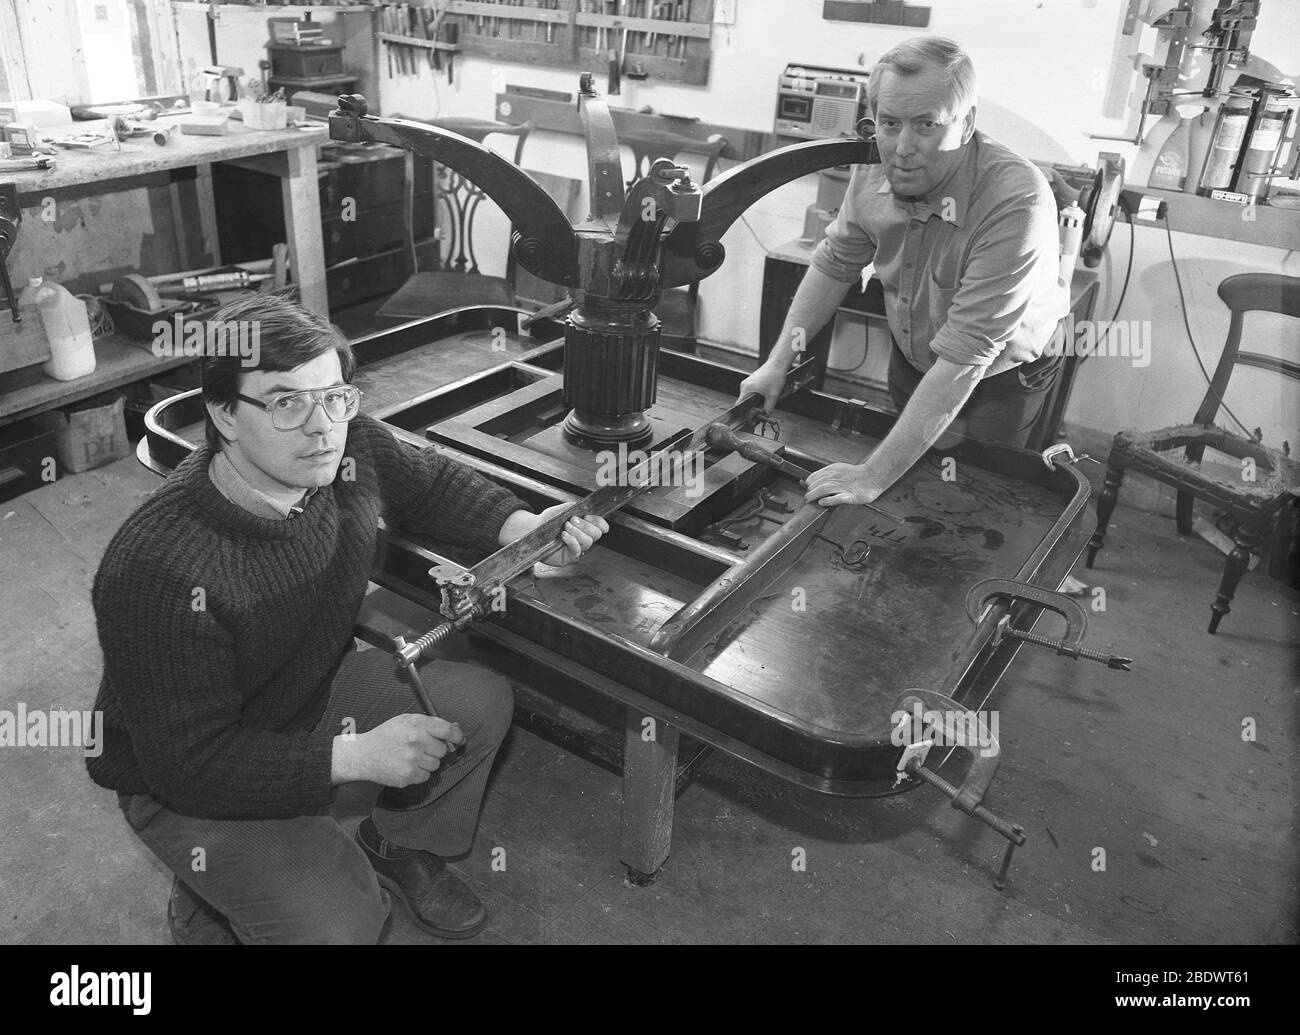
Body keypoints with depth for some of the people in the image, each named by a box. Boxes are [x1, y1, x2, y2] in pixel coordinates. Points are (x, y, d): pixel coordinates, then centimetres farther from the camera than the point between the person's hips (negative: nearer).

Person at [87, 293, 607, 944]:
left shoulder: (352, 450, -18)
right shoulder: (159, 571, -37)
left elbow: (432, 483, 5)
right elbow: (187, 763, -30)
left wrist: (520, 527, -13)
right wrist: (356, 757, -36)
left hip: (316, 690, 6)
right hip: (187, 784, -6)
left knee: (483, 701, -4)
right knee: (341, 924, -20)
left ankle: (399, 848, 22)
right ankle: (205, 900, 13)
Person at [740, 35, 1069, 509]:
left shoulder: (1016, 201, -37)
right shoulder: (874, 169, -18)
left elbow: (964, 357, -39)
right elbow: (835, 265, 0)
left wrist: (875, 475, -41)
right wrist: (778, 362, -7)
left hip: (1001, 377, -5)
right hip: (911, 359, 5)